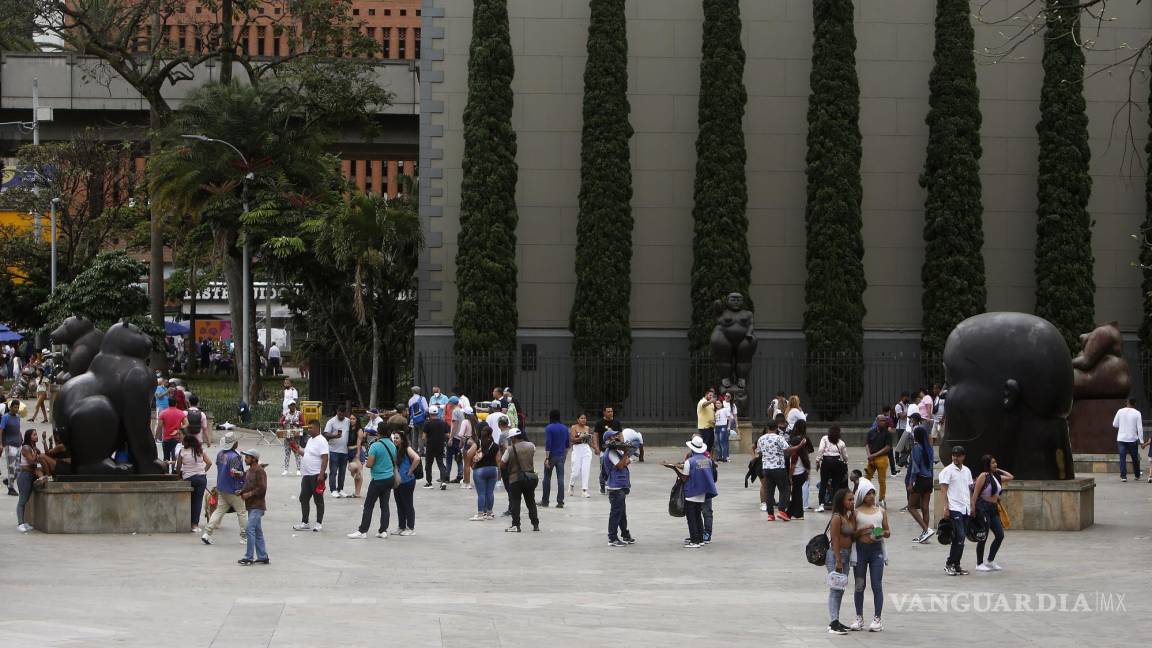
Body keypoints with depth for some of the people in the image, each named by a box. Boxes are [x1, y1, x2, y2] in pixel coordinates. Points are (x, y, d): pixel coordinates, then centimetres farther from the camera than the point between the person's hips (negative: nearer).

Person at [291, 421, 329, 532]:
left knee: (318, 500, 0)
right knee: (303, 498, 11)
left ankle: (319, 523, 8)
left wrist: (321, 474, -25)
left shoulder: (321, 441, -14)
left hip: (317, 475, -10)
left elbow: (325, 458, -20)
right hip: (307, 475, 10)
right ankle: (304, 523, 18)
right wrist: (298, 451, 12)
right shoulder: (310, 440, 15)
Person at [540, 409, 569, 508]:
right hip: (561, 456, 4)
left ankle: (545, 501, 15)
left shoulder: (549, 428, -11)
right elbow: (567, 444, 14)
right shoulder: (565, 428, 7)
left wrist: (546, 458, -17)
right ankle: (560, 502, -3)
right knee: (560, 478, 2)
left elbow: (548, 444, -16)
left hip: (552, 455, -4)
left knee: (547, 478, 8)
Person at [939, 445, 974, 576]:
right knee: (959, 537, -14)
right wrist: (946, 508, -15)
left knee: (960, 539, 7)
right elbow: (943, 490, -8)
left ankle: (956, 565, 13)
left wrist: (972, 506, 17)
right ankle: (949, 564, -6)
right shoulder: (948, 471, -4)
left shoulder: (967, 471, 16)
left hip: (965, 509, 6)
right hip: (954, 508, -6)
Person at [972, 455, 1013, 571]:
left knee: (1000, 535, 6)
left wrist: (998, 470, 17)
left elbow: (1010, 477, 26)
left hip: (993, 508, 8)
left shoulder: (996, 476, 13)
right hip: (983, 508, -8)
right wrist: (973, 508, -18)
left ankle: (990, 561, 18)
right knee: (983, 537, -3)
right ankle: (979, 564, 7)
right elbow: (975, 493, -13)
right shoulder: (983, 476, -10)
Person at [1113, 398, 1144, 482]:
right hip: (1133, 439, 0)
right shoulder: (1137, 413, -5)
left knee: (1122, 458, 0)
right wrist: (1141, 441, -4)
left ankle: (1123, 476, -9)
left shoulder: (1120, 411, 0)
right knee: (1135, 458, 13)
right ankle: (1137, 476, 24)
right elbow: (1140, 428, -7)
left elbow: (1114, 424, 6)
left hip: (1121, 439, 0)